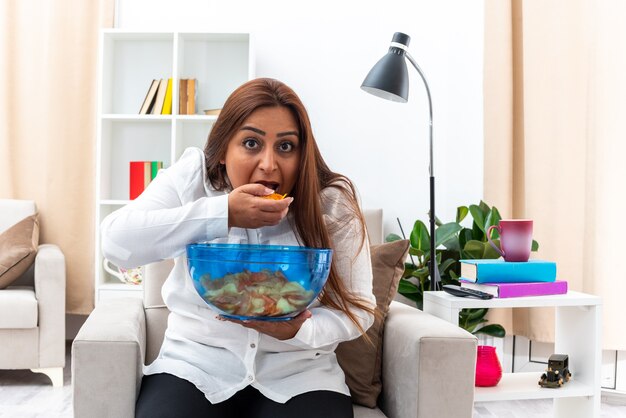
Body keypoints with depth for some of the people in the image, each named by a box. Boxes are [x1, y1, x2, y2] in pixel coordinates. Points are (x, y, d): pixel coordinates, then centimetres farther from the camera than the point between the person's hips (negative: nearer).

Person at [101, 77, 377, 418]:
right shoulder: (193, 178, -5)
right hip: (196, 363, 0)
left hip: (297, 373, 0)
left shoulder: (333, 204, -7)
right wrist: (223, 213, -25)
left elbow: (357, 308, -5)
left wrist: (296, 330, -25)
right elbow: (116, 242, -19)